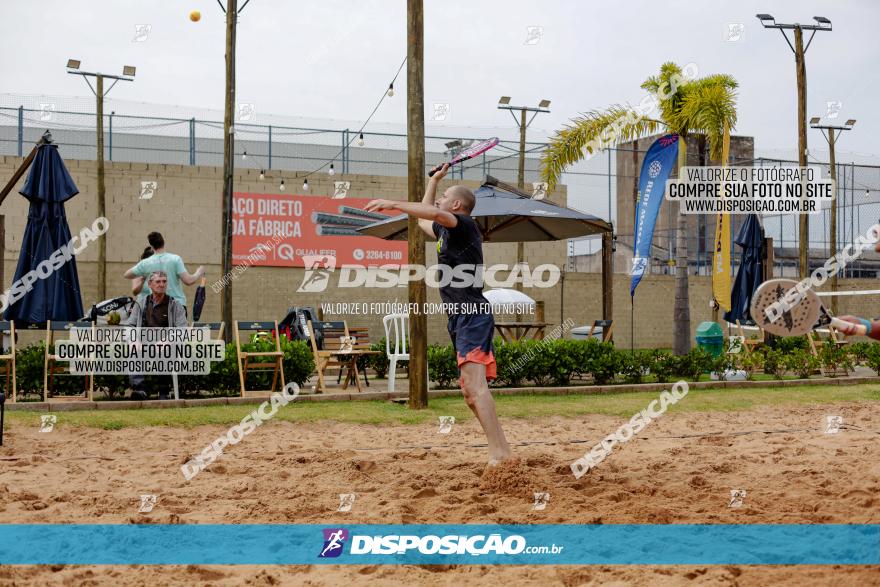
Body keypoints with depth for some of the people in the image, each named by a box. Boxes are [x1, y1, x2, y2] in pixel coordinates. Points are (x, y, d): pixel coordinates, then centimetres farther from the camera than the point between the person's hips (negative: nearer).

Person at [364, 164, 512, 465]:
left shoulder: (464, 224, -5)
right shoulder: (446, 231, 22)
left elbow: (436, 213, -26)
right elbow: (424, 220, 43)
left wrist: (393, 204, -28)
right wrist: (434, 179, 42)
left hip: (472, 314, -10)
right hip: (461, 318, 10)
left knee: (475, 386, -23)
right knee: (470, 392, 10)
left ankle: (498, 454, -30)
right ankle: (503, 451, 11)